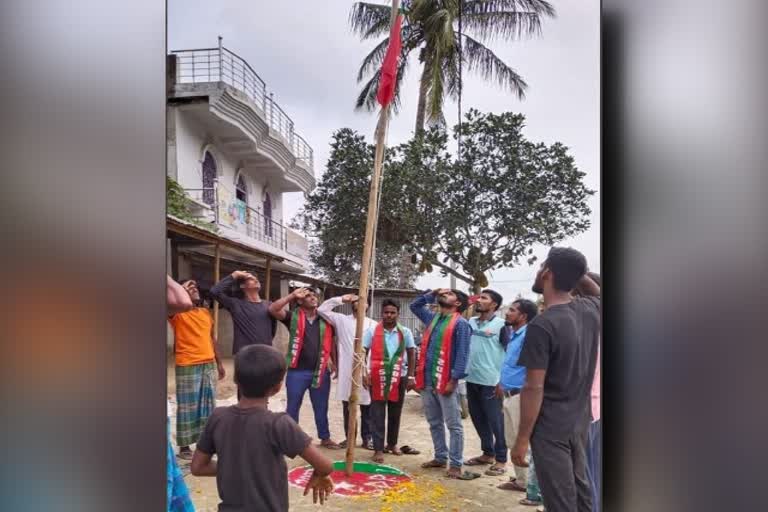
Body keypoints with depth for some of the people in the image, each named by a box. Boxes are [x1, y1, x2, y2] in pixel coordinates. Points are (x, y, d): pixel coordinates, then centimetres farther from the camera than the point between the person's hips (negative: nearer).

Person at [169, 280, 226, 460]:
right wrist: (182, 289, -16)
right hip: (187, 367, -6)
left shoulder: (206, 313, 12)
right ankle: (184, 446, 12)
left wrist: (219, 363, 18)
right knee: (188, 407, 1)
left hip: (209, 365, 6)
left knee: (208, 406, 13)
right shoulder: (177, 313, -5)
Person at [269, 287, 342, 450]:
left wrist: (336, 365, 13)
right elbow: (272, 309, -17)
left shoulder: (325, 320, 6)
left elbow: (331, 343, 15)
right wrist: (292, 295, -16)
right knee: (293, 407, 10)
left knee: (321, 407, 15)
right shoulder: (293, 317, -2)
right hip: (297, 371, -2)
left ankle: (325, 438, 28)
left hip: (321, 371, 3)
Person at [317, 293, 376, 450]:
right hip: (346, 370, 1)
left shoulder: (372, 324, 7)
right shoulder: (342, 320, 7)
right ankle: (349, 437, 21)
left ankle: (367, 437, 18)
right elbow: (322, 309, 1)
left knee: (366, 407, 6)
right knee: (347, 407, 9)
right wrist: (341, 299, -2)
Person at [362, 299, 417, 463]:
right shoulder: (372, 331, -2)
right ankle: (378, 449, 4)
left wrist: (411, 376, 0)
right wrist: (364, 373, -10)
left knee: (395, 413, 13)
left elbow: (412, 354, 5)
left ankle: (392, 443, 29)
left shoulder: (405, 332, 1)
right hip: (377, 377, -2)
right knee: (377, 414, -1)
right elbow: (363, 353, -1)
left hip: (399, 377, 2)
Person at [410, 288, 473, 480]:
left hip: (445, 382, -7)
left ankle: (455, 464, 6)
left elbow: (462, 354, -12)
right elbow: (414, 306, 28)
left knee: (454, 425, 1)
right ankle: (440, 457, 27)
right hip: (427, 380, 7)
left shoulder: (460, 324, -6)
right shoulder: (432, 318, 15)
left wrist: (454, 380, -18)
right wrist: (432, 294, 16)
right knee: (434, 423, 15)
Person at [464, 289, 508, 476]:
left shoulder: (501, 324, -8)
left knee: (496, 421, 3)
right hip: (471, 379, 6)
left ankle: (501, 459, 14)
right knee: (478, 419, 16)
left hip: (491, 381, -6)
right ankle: (488, 453, 31)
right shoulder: (471, 322, 9)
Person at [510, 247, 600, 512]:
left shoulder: (541, 326, -21)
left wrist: (522, 439, -12)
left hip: (550, 428, -7)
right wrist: (575, 270, 9)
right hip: (579, 422, 7)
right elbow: (596, 291, 25)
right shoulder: (590, 310, -1)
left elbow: (534, 388, -20)